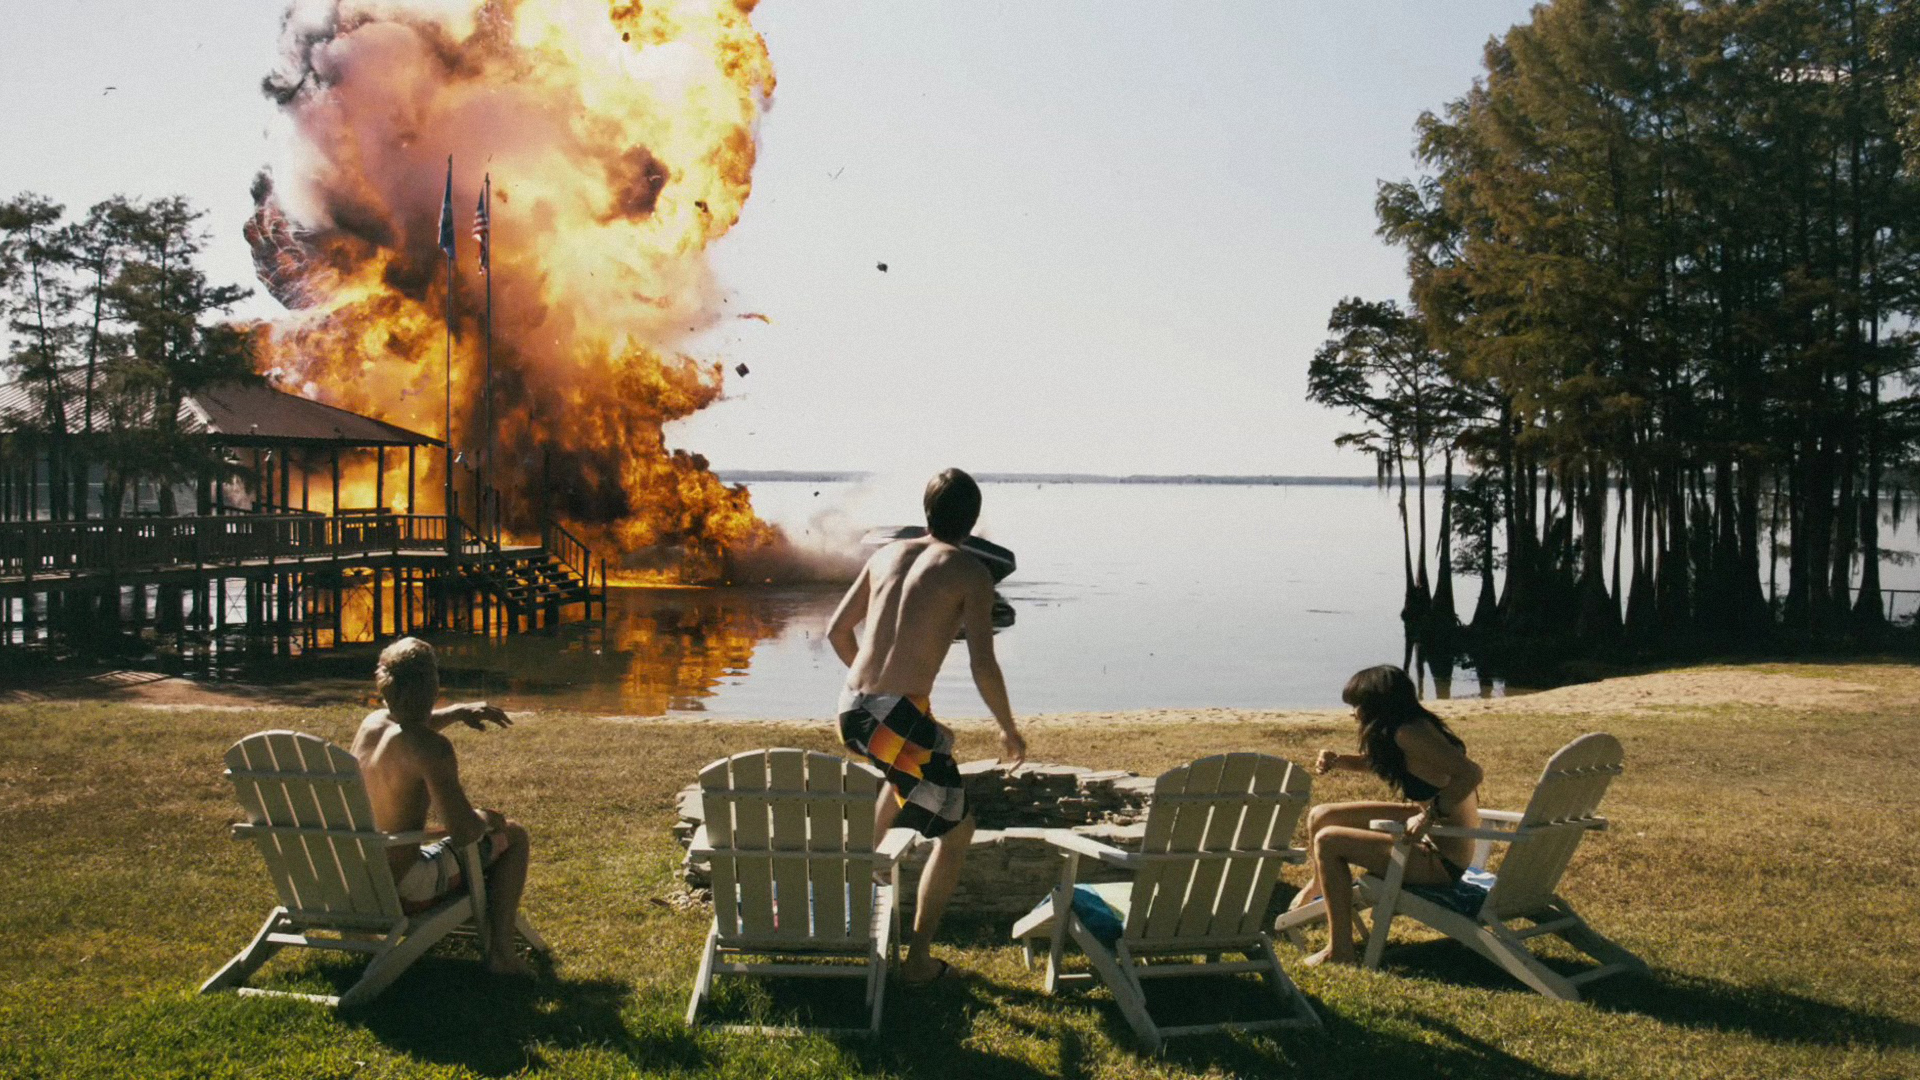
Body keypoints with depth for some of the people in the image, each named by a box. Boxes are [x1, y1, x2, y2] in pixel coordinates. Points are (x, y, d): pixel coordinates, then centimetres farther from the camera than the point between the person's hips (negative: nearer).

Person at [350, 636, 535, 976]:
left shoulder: (371, 722, 1)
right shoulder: (432, 748, -23)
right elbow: (462, 832, -27)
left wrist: (458, 712, 16)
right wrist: (486, 818, -5)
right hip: (404, 890, -8)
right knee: (513, 834, 9)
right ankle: (501, 951, 5)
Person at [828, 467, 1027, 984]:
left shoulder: (887, 554, 13)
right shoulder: (970, 572, -4)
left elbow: (837, 631, 19)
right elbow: (983, 667, -11)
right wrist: (1009, 729, 4)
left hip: (852, 710, 7)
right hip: (900, 717, -7)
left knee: (909, 770, 40)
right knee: (956, 830, 12)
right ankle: (918, 958, 12)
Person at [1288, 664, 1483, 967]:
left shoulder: (1410, 734, -25)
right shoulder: (1412, 727, 4)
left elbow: (1470, 773, -36)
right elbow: (1374, 762, 23)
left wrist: (1430, 814, -36)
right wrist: (1337, 761, 5)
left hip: (1441, 859, -10)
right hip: (1430, 835, 10)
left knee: (1328, 841, -16)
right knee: (1320, 817, 11)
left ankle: (1339, 950, -4)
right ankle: (1320, 887, 40)